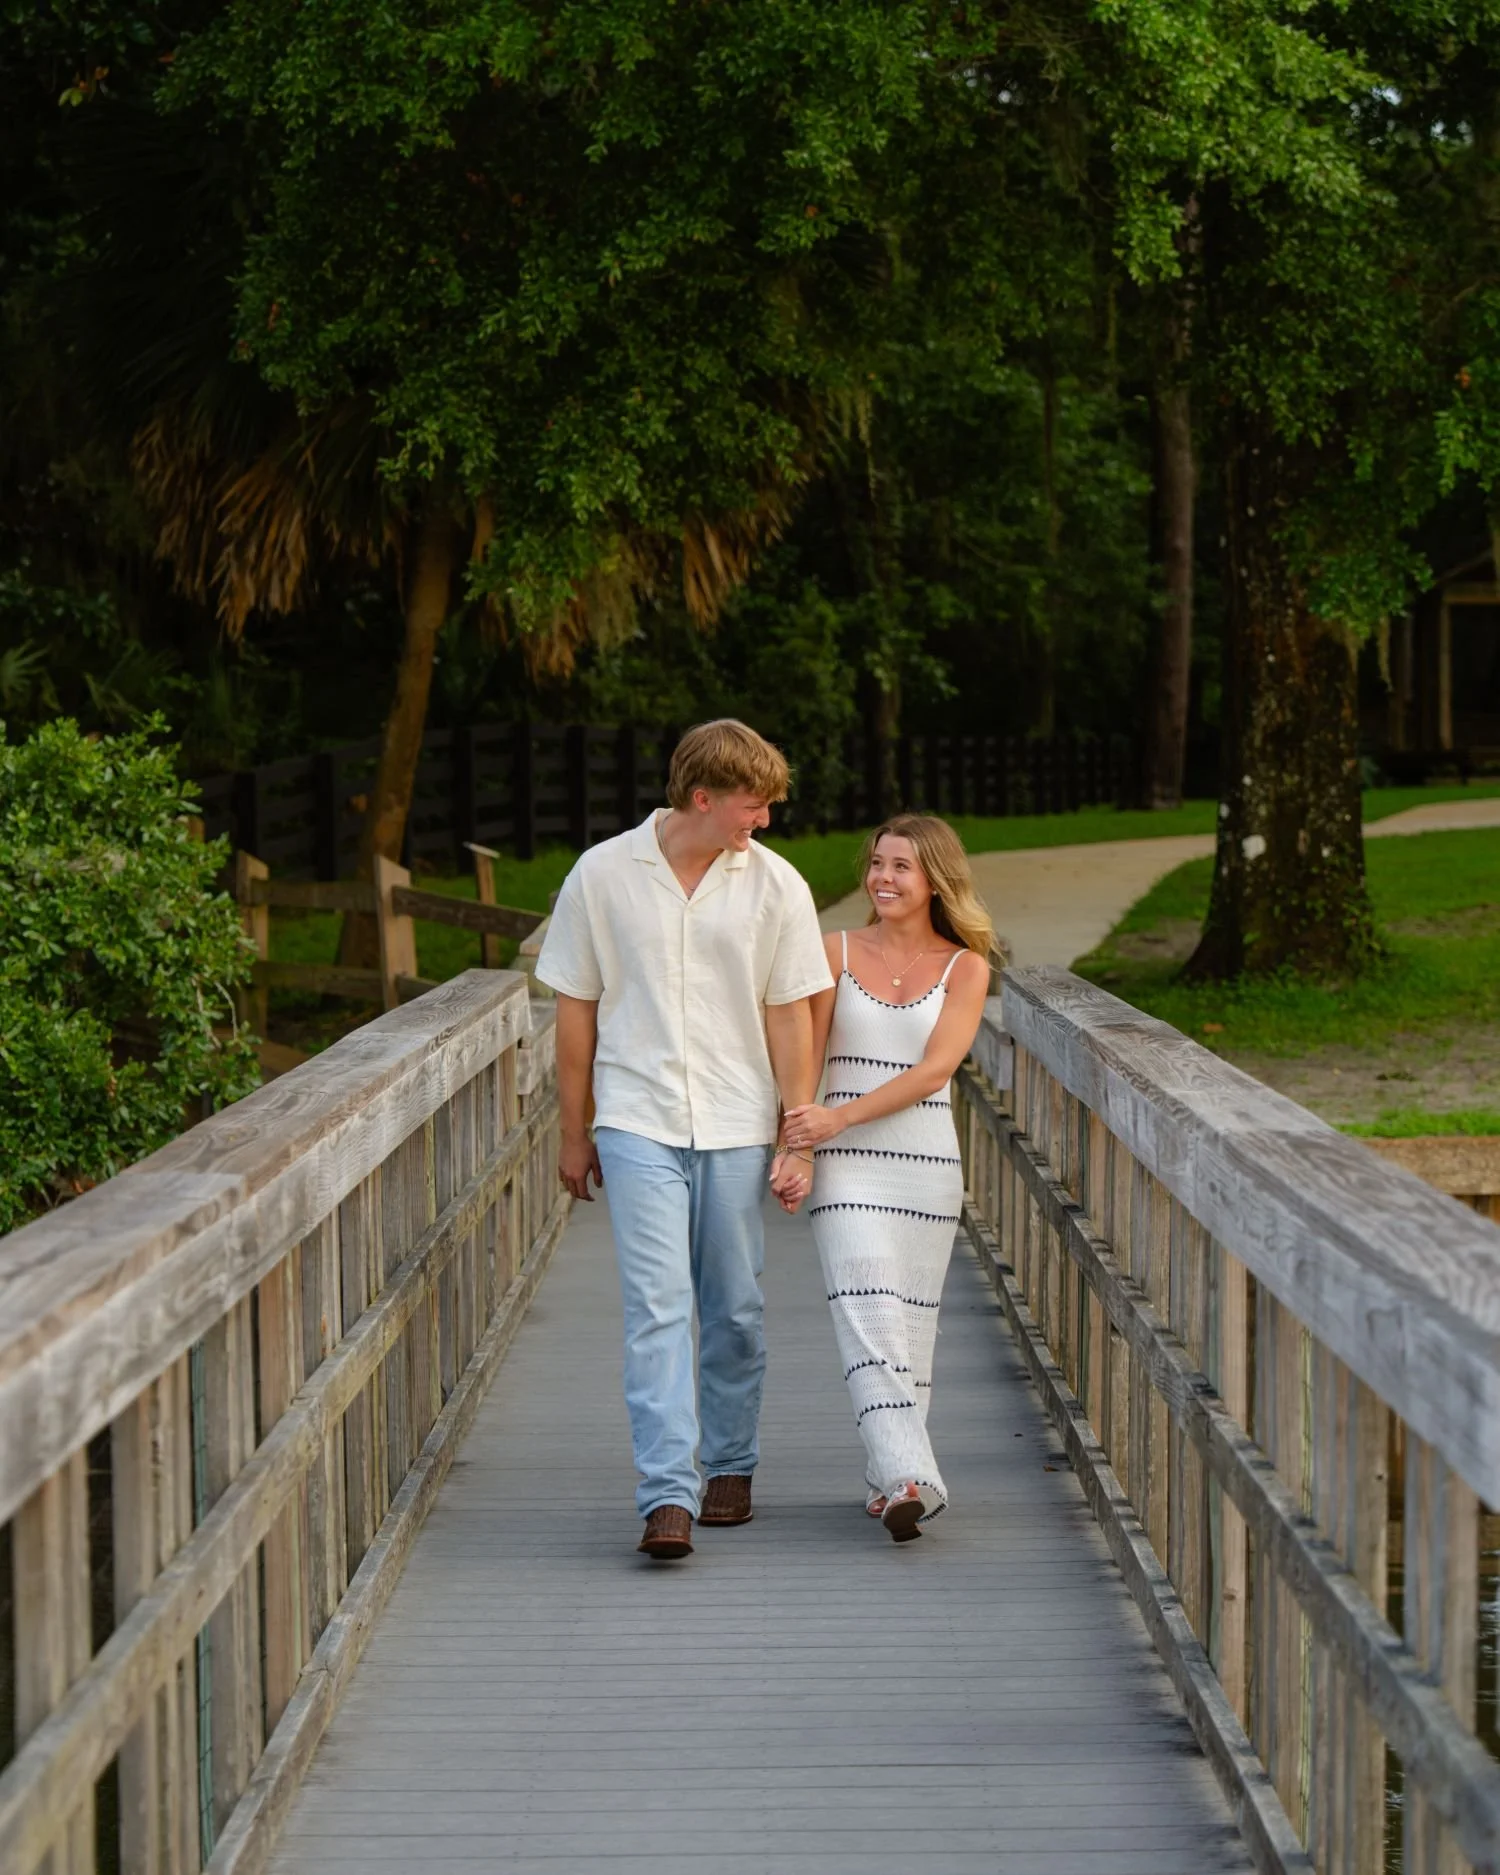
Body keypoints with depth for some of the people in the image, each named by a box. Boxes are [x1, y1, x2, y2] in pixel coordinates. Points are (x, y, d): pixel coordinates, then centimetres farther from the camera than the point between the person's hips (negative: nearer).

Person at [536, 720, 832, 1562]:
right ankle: (668, 1496, -15)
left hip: (738, 1127, 1)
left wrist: (799, 1142, 0)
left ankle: (731, 1466, 27)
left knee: (736, 1310, 8)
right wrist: (575, 1134, 10)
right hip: (638, 1123, -1)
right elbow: (576, 1009, 8)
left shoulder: (776, 885, 1)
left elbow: (790, 1019, 4)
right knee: (656, 1306, -11)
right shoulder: (602, 876, 0)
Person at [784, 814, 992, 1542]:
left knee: (911, 1325, 4)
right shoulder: (837, 953, 6)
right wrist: (789, 1145, -6)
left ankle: (888, 1479, 16)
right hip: (846, 1164, -1)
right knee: (867, 1319, -13)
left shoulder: (965, 967, 4)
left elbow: (933, 1070, -7)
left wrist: (839, 1117, -15)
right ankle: (908, 1479, -22)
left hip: (928, 1163, 1)